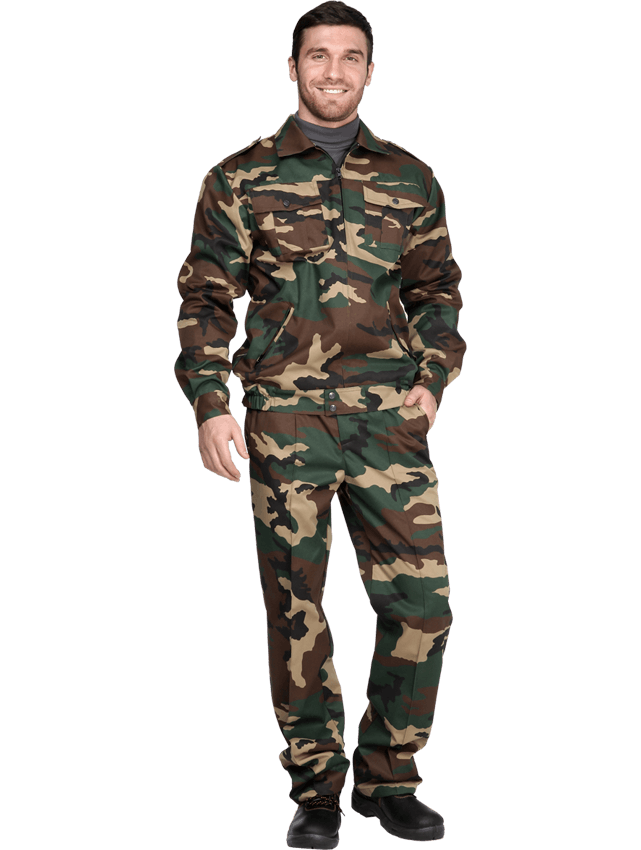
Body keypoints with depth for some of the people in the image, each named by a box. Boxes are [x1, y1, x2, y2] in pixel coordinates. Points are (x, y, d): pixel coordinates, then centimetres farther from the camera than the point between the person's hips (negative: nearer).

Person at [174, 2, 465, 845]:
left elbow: (437, 288, 18)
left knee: (421, 602, -3)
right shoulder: (241, 179, 6)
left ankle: (387, 776, 15)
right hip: (286, 419, -1)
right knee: (295, 609, 3)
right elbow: (206, 299, 5)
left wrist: (432, 377, 3)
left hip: (389, 418, 2)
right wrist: (210, 406, -4)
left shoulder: (409, 179, 12)